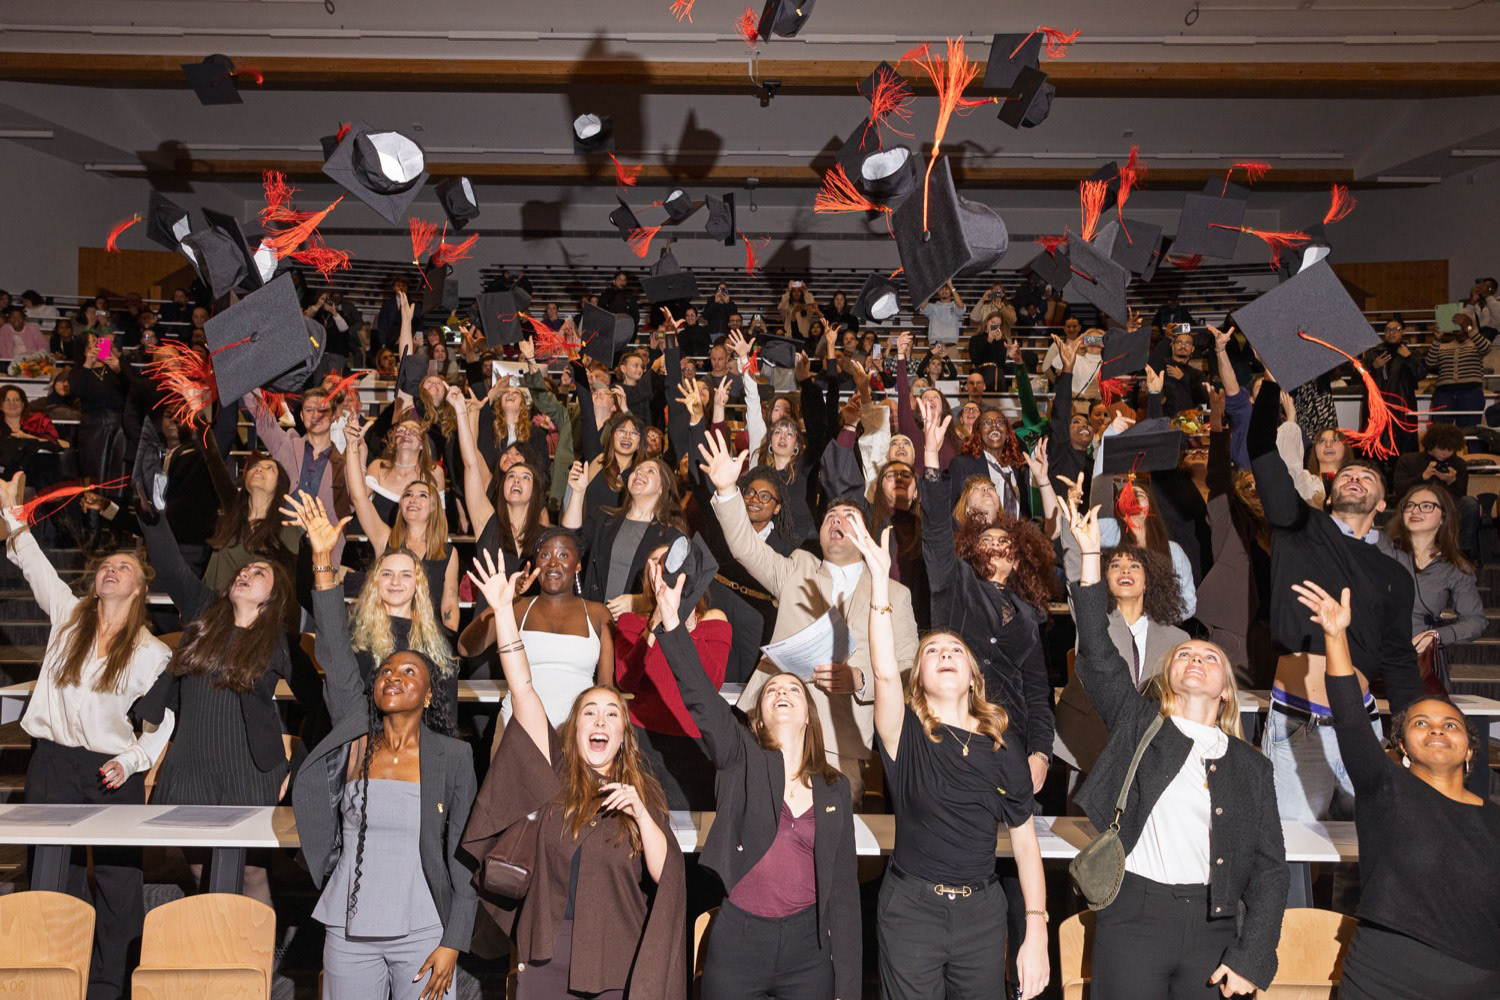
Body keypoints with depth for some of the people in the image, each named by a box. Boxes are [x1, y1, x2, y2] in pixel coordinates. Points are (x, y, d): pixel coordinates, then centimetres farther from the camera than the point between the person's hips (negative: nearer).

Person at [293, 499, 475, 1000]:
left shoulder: (452, 756, -3)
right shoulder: (357, 741, 3)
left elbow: (464, 853, -2)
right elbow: (335, 656, -6)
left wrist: (453, 942, -8)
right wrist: (323, 559, -13)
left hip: (422, 935, -2)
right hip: (349, 932, 2)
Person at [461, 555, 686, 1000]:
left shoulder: (642, 793, 4)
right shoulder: (556, 775, 5)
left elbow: (664, 874, -5)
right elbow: (522, 691, -2)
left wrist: (641, 813, -18)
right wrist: (503, 609, -7)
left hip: (616, 963, 0)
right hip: (547, 956, 1)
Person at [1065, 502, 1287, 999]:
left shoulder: (1252, 766, 11)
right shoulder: (1139, 724, 7)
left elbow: (1269, 866, 7)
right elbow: (1098, 657, -6)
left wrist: (1251, 958, -3)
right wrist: (1090, 555, -12)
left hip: (1213, 926, 2)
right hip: (1134, 917, -1)